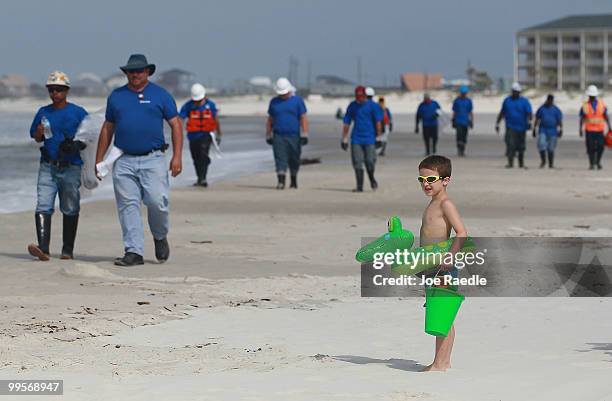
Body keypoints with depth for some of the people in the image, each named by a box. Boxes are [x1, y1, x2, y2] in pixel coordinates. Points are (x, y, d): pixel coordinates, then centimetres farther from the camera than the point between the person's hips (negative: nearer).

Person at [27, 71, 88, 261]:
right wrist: (39, 133, -4)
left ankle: (68, 250, 14)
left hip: (71, 168, -2)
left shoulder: (78, 113, 1)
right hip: (47, 167, 2)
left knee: (70, 210, 5)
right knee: (43, 207, -13)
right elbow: (36, 138, 19)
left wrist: (76, 146, -15)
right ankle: (43, 249, -22)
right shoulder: (43, 113, 11)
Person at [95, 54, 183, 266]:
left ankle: (160, 237, 14)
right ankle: (134, 251, 0)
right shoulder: (116, 96, 14)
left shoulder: (160, 94, 6)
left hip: (153, 160, -3)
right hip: (124, 161, 3)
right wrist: (99, 160, 13)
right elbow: (107, 129, 19)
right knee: (128, 206, -2)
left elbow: (176, 125, 4)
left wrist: (177, 156, -6)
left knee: (157, 202, -13)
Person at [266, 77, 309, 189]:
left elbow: (303, 118, -2)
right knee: (280, 159, -9)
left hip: (294, 136, -1)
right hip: (278, 136, 1)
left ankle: (294, 180, 25)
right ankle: (281, 181, -14)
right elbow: (270, 120, 15)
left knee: (294, 159, 7)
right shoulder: (274, 102, 10)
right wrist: (268, 136, 13)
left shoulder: (297, 101, 2)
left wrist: (304, 135, -9)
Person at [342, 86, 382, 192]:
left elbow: (378, 122, -1)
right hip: (356, 139, 2)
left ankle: (372, 179, 24)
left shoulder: (372, 106, -1)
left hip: (370, 138, -2)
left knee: (369, 162, -6)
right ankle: (359, 186, 1)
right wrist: (344, 139, 9)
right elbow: (346, 123, 11)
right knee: (357, 163, -4)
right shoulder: (352, 106, 7)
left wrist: (378, 136, -6)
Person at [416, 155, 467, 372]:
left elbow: (461, 232, -21)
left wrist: (450, 256, -29)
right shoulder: (432, 204, 19)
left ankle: (440, 362, -9)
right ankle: (442, 361, 16)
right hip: (431, 268, 10)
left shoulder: (445, 204, -10)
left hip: (444, 268, -10)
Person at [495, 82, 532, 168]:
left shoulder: (524, 101, 0)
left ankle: (521, 163, 25)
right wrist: (497, 123, 15)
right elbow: (502, 113, 16)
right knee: (510, 144, -16)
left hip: (521, 128, 0)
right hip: (510, 127, 0)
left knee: (520, 147, 10)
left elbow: (529, 113, -11)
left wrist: (529, 121, -30)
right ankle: (510, 163, -21)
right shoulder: (507, 100, 8)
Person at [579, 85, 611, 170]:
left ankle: (598, 162, 16)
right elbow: (582, 118, 2)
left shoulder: (602, 104, 5)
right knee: (590, 148, -3)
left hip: (600, 130, 1)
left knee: (600, 147, -5)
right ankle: (591, 164, 8)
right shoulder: (585, 105, 1)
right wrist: (581, 129, -4)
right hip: (589, 130, -1)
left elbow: (606, 116, 9)